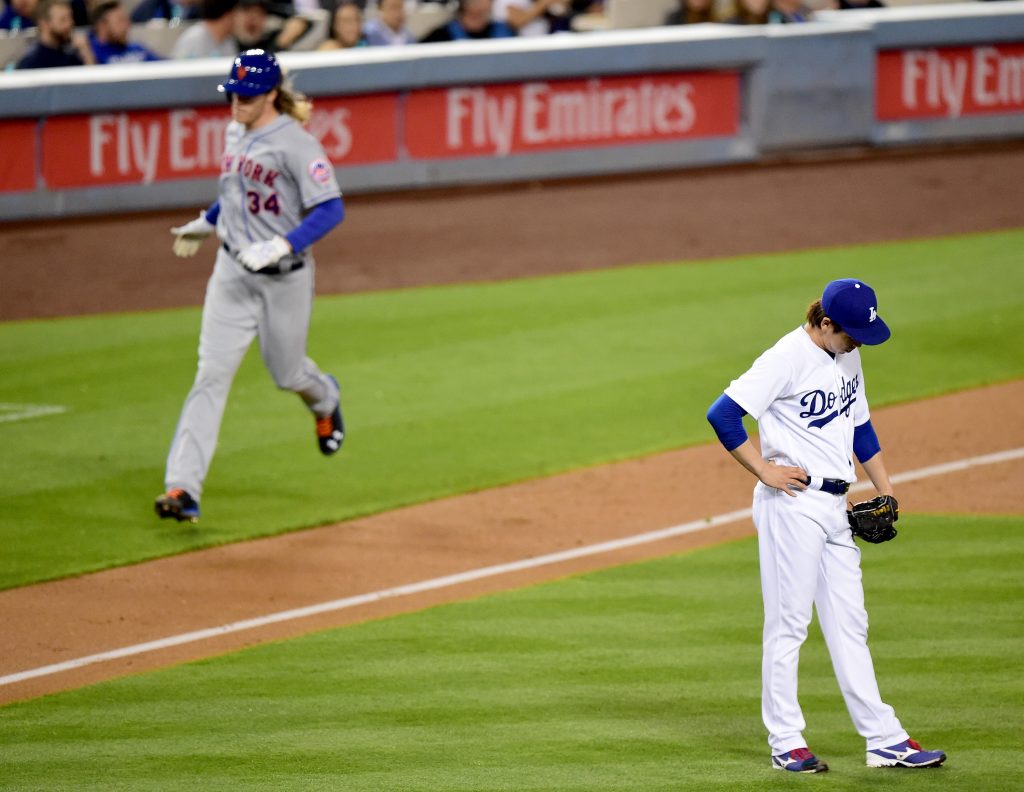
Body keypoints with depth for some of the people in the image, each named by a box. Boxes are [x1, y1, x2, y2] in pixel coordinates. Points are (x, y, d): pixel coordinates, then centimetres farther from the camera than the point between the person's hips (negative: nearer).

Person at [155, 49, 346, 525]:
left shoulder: (296, 144, -18)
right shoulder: (235, 134, 5)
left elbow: (330, 210, -22)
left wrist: (281, 246, -30)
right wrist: (206, 223, 27)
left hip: (285, 277, -5)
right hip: (232, 272, 5)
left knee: (286, 373, 13)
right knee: (212, 374, -6)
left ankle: (324, 400, 52)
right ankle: (182, 487, -13)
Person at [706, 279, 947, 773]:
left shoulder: (847, 356, 11)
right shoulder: (788, 358, -15)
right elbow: (723, 414, -19)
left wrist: (884, 490, 18)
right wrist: (765, 470, -15)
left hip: (835, 507, 8)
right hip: (792, 505, -8)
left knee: (849, 625, 9)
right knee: (788, 623, -3)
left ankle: (885, 741, 10)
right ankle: (786, 744, 3)